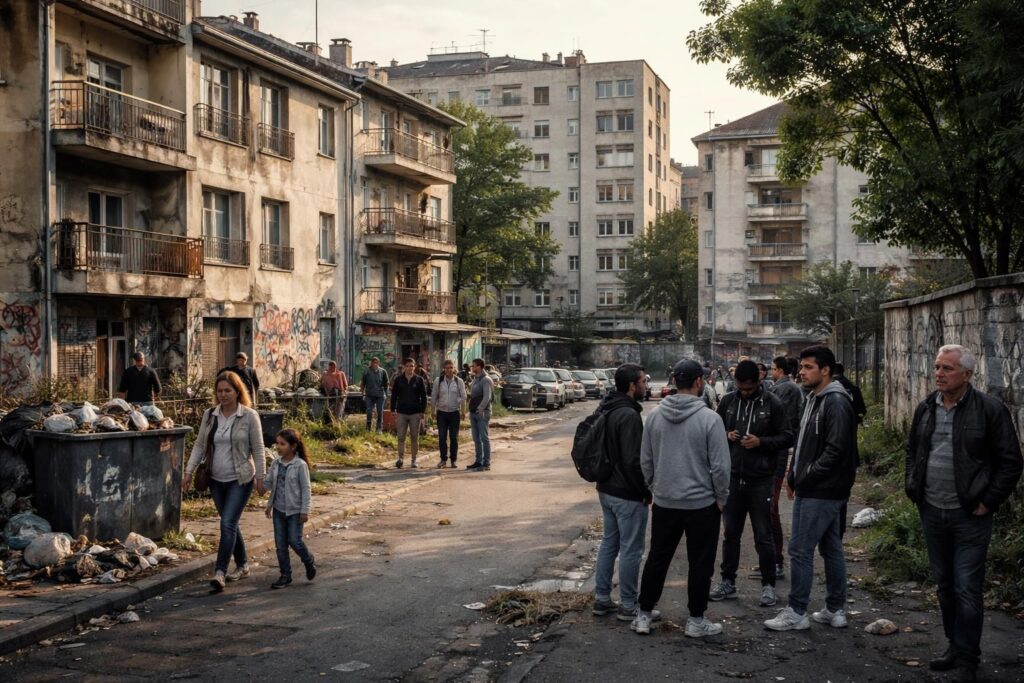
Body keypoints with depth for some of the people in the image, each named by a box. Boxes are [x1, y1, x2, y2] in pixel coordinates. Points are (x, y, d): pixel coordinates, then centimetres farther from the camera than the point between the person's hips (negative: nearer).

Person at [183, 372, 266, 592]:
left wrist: (260, 478, -6)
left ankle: (220, 572, -16)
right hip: (216, 480, 5)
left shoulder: (249, 416, -7)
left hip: (240, 480, -5)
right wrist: (189, 471, -1)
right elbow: (199, 445, 8)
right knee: (230, 524, 14)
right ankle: (242, 565, 29)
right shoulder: (209, 416, 5)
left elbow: (258, 449, -5)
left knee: (228, 523, -15)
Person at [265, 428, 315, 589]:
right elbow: (269, 483, 12)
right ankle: (285, 575, 16)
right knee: (280, 544, 6)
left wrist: (305, 510, -13)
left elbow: (305, 488, -11)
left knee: (295, 541, -4)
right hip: (279, 509, 5)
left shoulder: (300, 465, -12)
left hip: (294, 510, -5)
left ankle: (309, 562, 24)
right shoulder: (276, 463, 3)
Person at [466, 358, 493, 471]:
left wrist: (480, 408, -29)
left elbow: (487, 397, -21)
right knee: (476, 439, 12)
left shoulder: (486, 380, -11)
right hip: (473, 413, 9)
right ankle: (478, 461, 19)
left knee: (484, 438, -6)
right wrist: (471, 410, 11)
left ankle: (486, 463, -4)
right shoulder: (475, 379, 16)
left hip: (483, 413, -9)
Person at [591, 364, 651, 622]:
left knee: (609, 543, 18)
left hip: (606, 489, 9)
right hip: (628, 494, -9)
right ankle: (628, 606, 10)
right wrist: (646, 491, -13)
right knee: (631, 550, 1)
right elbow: (633, 461, -24)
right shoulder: (629, 415, -22)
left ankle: (601, 599, 24)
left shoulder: (605, 410, 7)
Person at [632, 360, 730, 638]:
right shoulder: (709, 418, -15)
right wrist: (721, 498, 0)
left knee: (657, 559, 14)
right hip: (702, 503, -4)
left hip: (664, 502, 4)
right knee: (700, 563, 8)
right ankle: (696, 620, 15)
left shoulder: (655, 416, -2)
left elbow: (645, 460, 5)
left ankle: (644, 615, 21)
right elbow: (719, 466, -14)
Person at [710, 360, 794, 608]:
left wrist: (761, 442, -18)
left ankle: (768, 586, 15)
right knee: (730, 533, 12)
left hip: (760, 480, -3)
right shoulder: (728, 401, 4)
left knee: (763, 536, 3)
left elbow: (787, 438, -4)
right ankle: (728, 582, 23)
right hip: (733, 477, 4)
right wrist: (725, 436, -8)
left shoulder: (773, 404, -6)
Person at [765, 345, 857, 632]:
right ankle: (836, 610, 23)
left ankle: (796, 613, 4)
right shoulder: (815, 399, 14)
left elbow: (836, 451, -23)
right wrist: (795, 476, 11)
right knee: (832, 549, 15)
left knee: (800, 550, -4)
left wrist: (805, 477, -17)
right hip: (825, 491, 10)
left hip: (820, 493, -10)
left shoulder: (836, 402, -17)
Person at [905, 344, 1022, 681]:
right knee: (944, 586, 16)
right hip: (931, 513, 6)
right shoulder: (926, 408, 7)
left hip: (969, 515, -5)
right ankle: (954, 645, 30)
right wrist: (914, 489, 11)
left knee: (967, 590, -3)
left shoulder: (990, 409, -10)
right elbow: (913, 451, 21)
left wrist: (988, 503, -10)